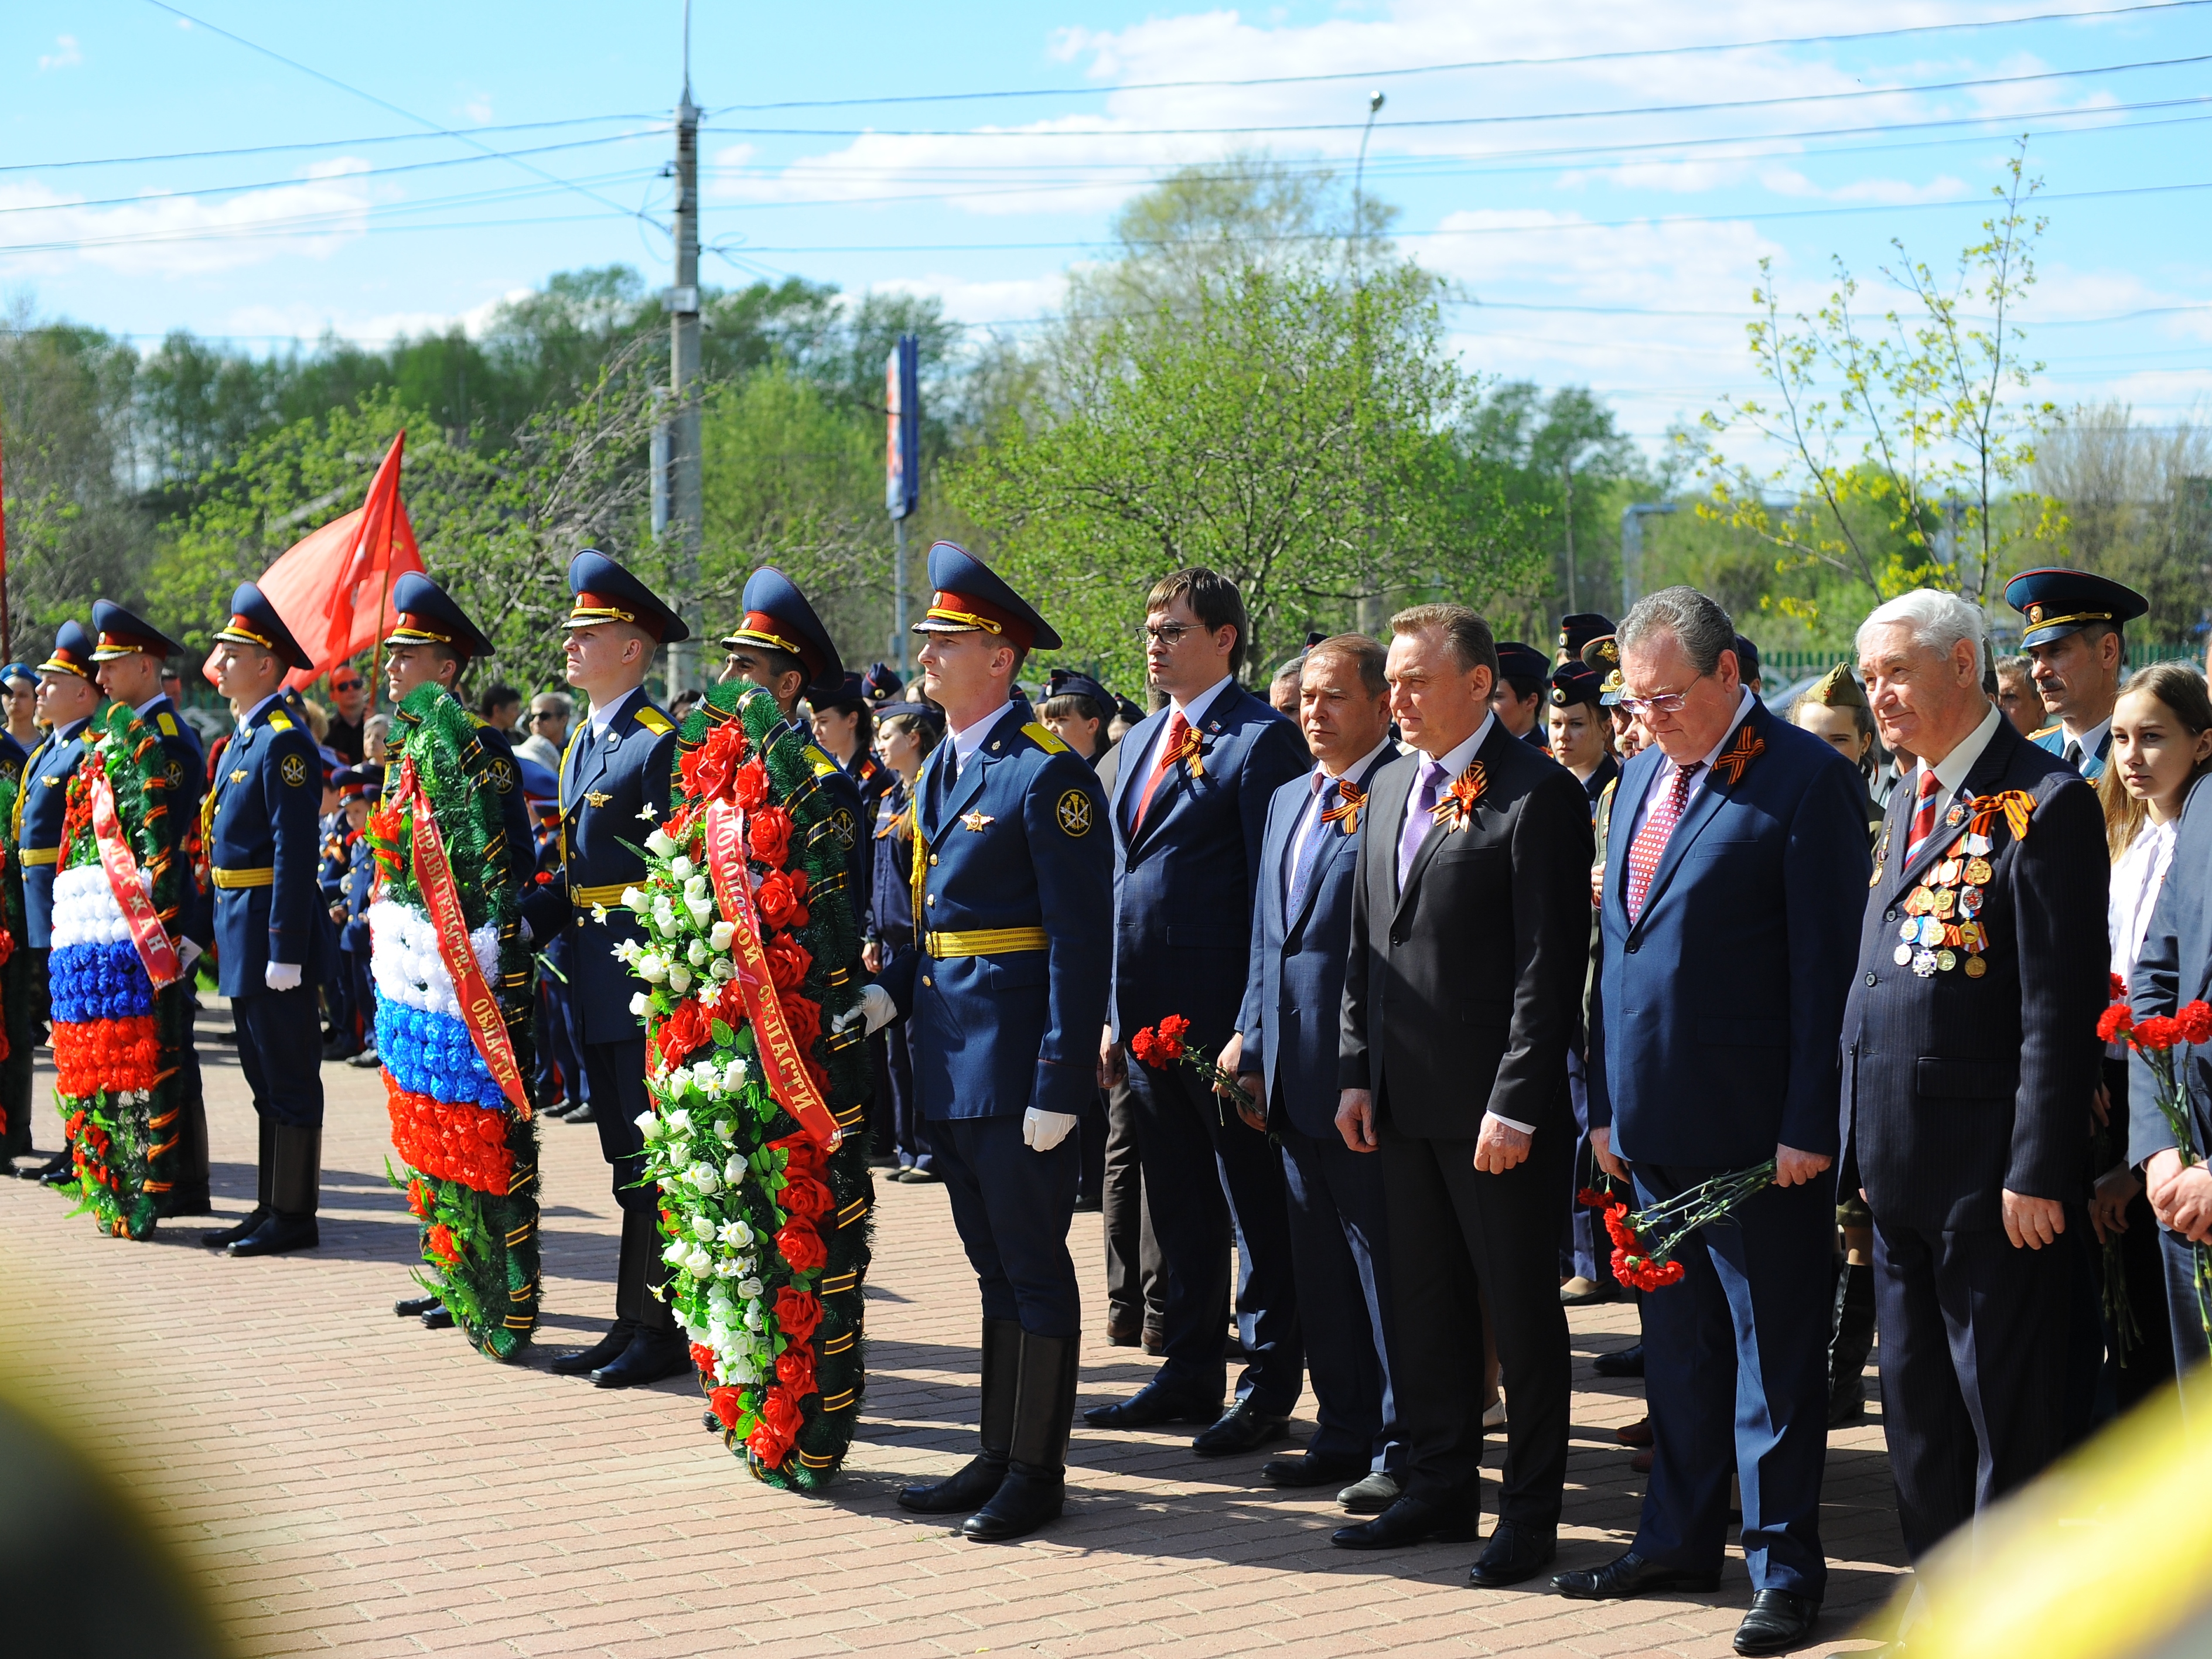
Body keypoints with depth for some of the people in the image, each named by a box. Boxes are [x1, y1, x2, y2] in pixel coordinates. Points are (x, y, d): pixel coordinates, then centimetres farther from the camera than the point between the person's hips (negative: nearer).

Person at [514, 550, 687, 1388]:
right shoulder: (583, 743, 15)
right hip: (598, 987, 9)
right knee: (627, 1161, 13)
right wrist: (525, 922, 5)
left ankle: (662, 1331, 2)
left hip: (643, 975, -9)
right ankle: (635, 1324, 20)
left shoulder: (660, 744, -13)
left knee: (655, 1161, -3)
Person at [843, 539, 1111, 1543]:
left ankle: (1037, 1470, 8)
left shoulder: (1047, 774, -13)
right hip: (949, 1060, 9)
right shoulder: (940, 768, 14)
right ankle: (999, 1456, 24)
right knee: (993, 1265, 15)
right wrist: (890, 993, 5)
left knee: (1033, 1265, 0)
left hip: (1016, 1060, -9)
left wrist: (1061, 1083, -19)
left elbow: (1082, 939, -16)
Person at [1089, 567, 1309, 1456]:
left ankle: (1270, 1386, 8)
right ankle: (1190, 1373, 24)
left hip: (1223, 1015, -8)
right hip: (1147, 1010, 8)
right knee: (1178, 1207, 15)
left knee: (1256, 1206, 1)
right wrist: (1112, 1013, 15)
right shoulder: (1139, 744, 16)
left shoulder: (1262, 740, -10)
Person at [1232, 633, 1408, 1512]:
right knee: (1320, 1266, 14)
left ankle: (1401, 1449, 5)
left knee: (1386, 1264, -2)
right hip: (1295, 1077, 9)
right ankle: (1344, 1432, 23)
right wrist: (1255, 1048, 16)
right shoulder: (1289, 801, 16)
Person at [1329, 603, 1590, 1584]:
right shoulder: (1391, 790, 13)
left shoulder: (1538, 795, -12)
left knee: (1521, 1311, 2)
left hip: (1495, 1108, -8)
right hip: (1403, 1100, 8)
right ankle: (1440, 1490, 25)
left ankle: (1531, 1511, 10)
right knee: (1424, 1307, 14)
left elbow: (1551, 962, -15)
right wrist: (1356, 1071, 11)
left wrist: (1515, 1103, -18)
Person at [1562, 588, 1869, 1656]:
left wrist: (1809, 1125, -15)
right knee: (1677, 1343, 16)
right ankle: (1680, 1540, 27)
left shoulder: (1806, 779, -10)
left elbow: (1828, 965, -13)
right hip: (1654, 1122, 7)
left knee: (1773, 1351, 1)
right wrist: (1607, 1104, 14)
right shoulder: (1642, 777, 13)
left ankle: (1785, 1566, 8)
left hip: (1757, 1130, -7)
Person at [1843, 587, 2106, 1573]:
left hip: (1986, 1171, -8)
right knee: (1915, 1410, 14)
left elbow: (2062, 1006, -16)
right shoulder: (1907, 804, 15)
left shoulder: (2042, 803, -12)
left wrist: (2036, 1171, -18)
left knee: (2005, 1416, 0)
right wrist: (1868, 1152, 15)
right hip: (1900, 1163, 8)